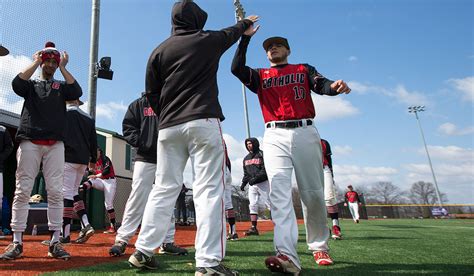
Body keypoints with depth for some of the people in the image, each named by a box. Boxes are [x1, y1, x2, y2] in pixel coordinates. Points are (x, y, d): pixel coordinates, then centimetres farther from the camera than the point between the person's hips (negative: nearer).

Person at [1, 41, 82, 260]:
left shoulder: (61, 86, 19)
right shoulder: (31, 84, 19)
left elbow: (77, 92, -3)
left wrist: (62, 67, 4)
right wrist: (36, 63, 3)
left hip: (55, 144, 0)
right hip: (29, 141, 0)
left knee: (55, 191, -5)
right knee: (22, 190, -3)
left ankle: (55, 242, -2)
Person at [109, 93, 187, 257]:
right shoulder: (139, 104, 11)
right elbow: (128, 127, 4)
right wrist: (140, 142, -11)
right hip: (145, 158, -2)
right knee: (137, 198, -7)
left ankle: (167, 242, 14)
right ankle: (122, 239, 1)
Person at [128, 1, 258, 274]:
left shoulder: (160, 50, 14)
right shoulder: (208, 40, 8)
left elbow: (151, 93, 12)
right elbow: (232, 32, 30)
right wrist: (246, 22, 49)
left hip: (169, 127, 5)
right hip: (203, 122, -4)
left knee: (164, 189, 11)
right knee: (209, 189, -6)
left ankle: (143, 251, 14)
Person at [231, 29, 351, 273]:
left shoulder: (304, 69, 20)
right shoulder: (260, 75, 21)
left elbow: (321, 85, 0)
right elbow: (236, 68, 3)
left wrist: (335, 86, -23)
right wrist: (246, 38, 1)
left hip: (305, 132, 0)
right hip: (274, 137, 0)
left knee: (313, 193, 3)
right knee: (279, 192, -15)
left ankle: (319, 246, 21)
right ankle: (287, 256, -21)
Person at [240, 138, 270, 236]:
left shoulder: (262, 155, -6)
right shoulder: (246, 158, 16)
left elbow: (265, 170, -15)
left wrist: (255, 178, -24)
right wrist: (244, 183, 7)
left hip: (263, 183, -6)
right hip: (252, 185, 6)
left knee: (269, 203, -7)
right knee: (253, 205, 2)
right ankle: (253, 227, 4)